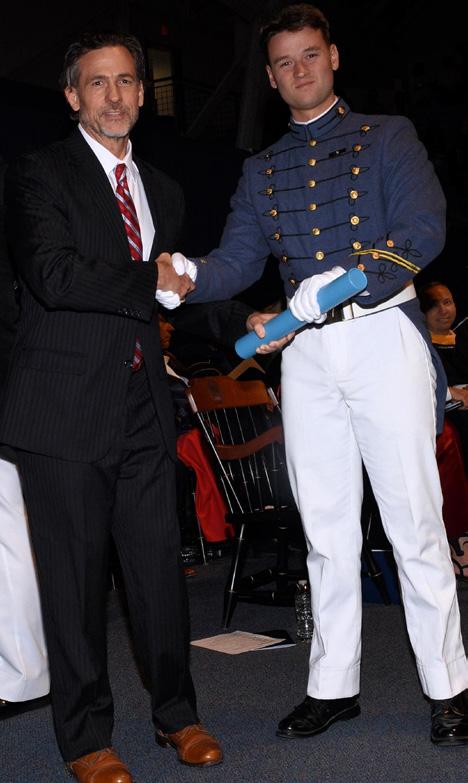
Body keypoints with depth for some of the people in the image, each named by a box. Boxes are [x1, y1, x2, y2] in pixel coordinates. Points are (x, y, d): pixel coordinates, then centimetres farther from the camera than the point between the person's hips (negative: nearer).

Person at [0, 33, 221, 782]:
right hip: (66, 404, -5)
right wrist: (151, 283, -10)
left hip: (143, 403, 6)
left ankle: (176, 712, 25)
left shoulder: (162, 189, 20)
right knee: (75, 572, 2)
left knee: (160, 561, 8)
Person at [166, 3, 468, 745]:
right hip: (305, 357, 4)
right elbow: (237, 262, 11)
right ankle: (333, 685, 19)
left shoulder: (388, 136, 7)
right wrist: (186, 277, -13)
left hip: (382, 336, -4)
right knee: (326, 529, 8)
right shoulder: (262, 170, 18)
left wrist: (330, 289, -17)